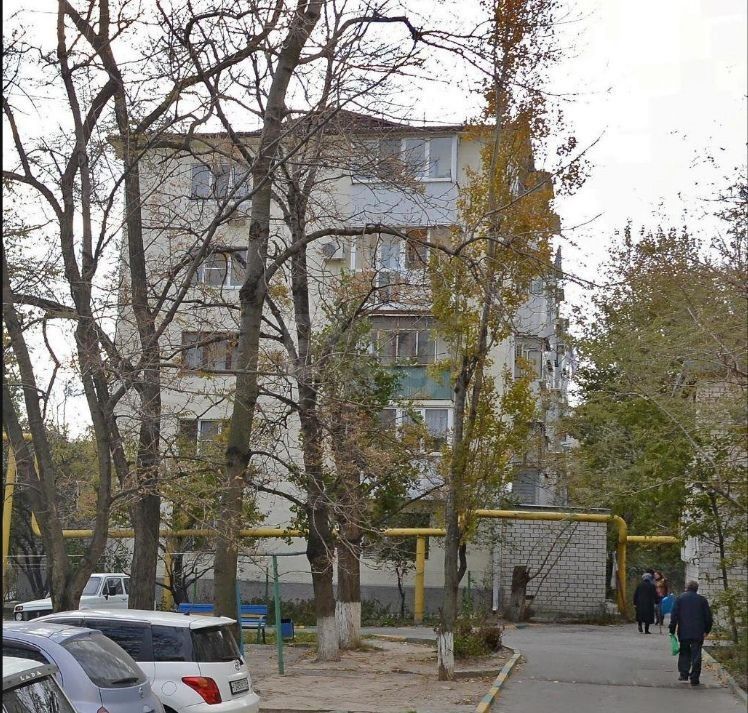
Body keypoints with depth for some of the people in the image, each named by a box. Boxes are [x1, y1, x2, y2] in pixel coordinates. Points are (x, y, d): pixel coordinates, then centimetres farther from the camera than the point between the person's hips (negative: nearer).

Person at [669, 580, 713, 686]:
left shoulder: (680, 599, 1)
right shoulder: (702, 599, 3)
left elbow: (674, 615, -1)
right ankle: (694, 678, -1)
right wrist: (706, 630, 14)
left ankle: (684, 673, 8)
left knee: (684, 653, 15)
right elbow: (708, 616, 5)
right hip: (698, 633, 0)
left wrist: (672, 630, 3)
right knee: (696, 655, 2)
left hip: (684, 632, 0)